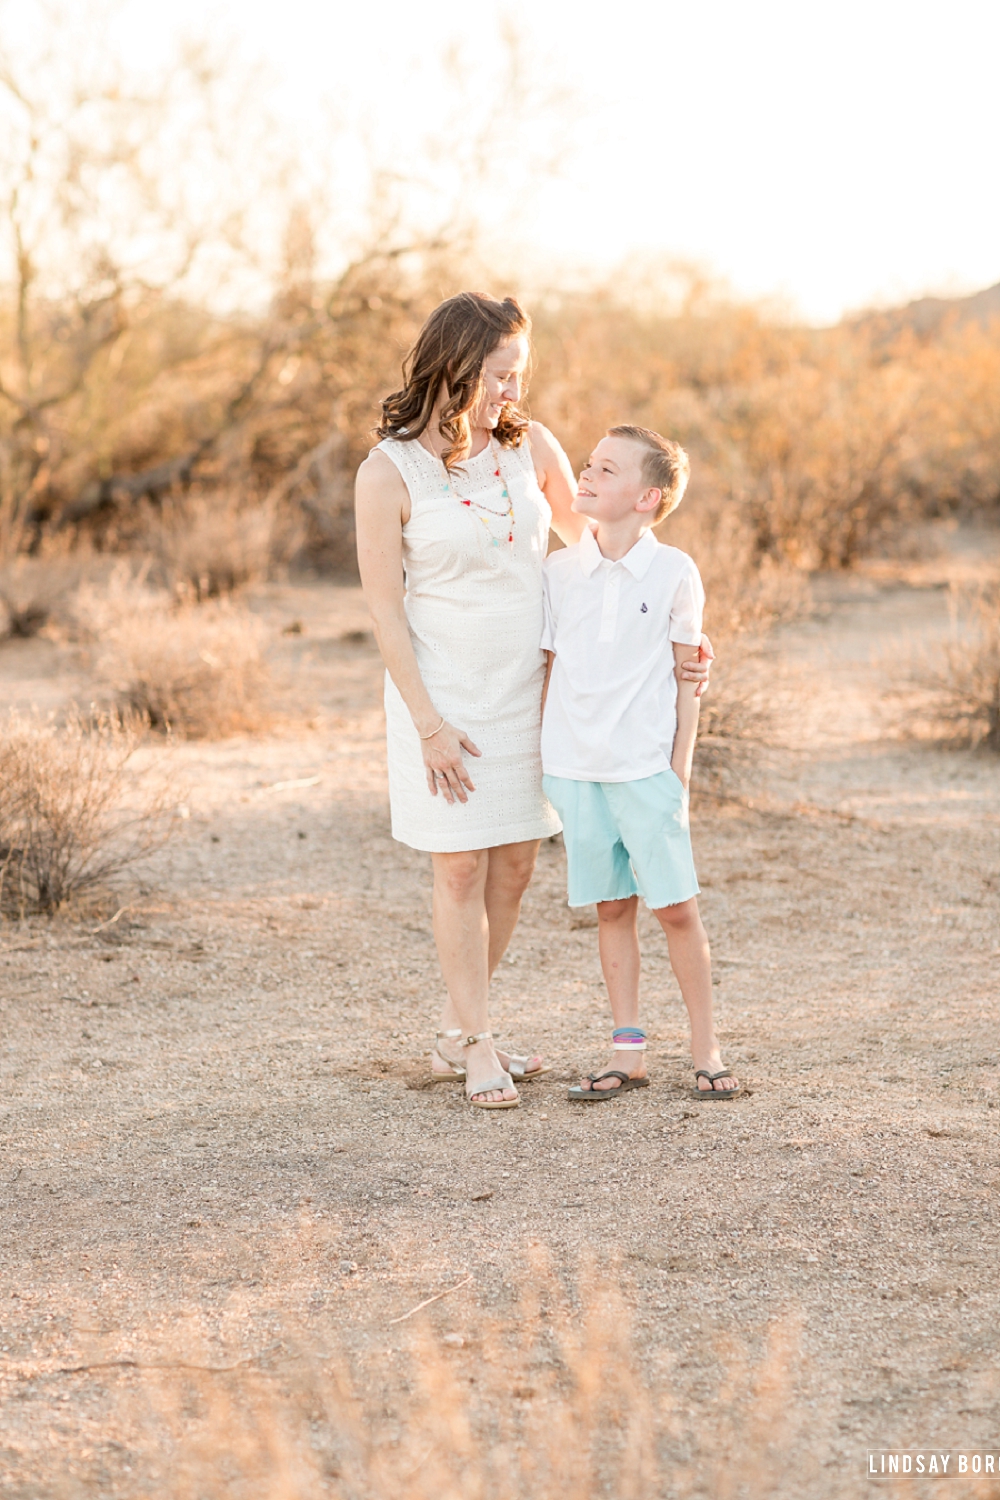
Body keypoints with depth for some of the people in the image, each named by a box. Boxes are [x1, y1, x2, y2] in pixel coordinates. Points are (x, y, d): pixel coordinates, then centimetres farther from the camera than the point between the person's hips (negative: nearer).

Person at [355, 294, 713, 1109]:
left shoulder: (531, 446, 1)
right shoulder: (389, 473, -11)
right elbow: (385, 608, -10)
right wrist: (427, 722, -14)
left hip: (526, 687, 5)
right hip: (445, 691, -5)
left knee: (514, 865, 8)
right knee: (462, 868, -1)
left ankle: (455, 1034, 23)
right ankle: (479, 1049, 10)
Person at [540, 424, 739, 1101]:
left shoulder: (674, 573, -3)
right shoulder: (561, 571, 5)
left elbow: (686, 678, 1)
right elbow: (546, 666, 11)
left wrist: (681, 766, -3)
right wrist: (536, 758, 8)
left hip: (646, 767, -3)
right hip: (574, 766, 3)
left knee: (677, 906, -1)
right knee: (613, 907, 9)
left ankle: (706, 1050, 10)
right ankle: (628, 1052, 15)